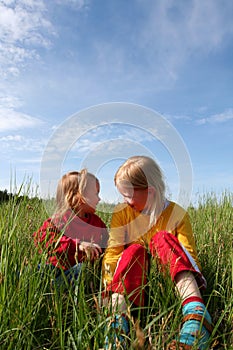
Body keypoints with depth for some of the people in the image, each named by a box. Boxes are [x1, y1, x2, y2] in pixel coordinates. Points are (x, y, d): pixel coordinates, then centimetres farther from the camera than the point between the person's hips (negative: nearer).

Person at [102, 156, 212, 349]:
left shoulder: (176, 214, -7)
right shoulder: (121, 213, -2)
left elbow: (190, 255, -13)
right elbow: (112, 253, -10)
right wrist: (108, 289, -25)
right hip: (134, 282, 1)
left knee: (162, 238, -28)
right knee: (134, 250, -30)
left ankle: (196, 312, -45)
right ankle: (118, 317, -46)